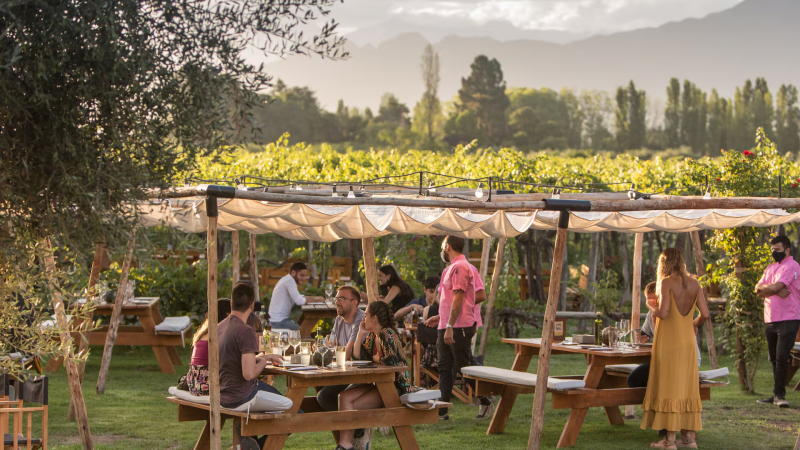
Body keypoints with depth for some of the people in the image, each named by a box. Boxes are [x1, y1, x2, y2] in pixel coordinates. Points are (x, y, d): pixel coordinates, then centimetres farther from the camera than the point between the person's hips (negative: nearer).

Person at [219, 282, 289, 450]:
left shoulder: (220, 327, 7)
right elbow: (249, 374, -26)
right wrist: (262, 362, -7)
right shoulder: (246, 332, -21)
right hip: (242, 397, -9)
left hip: (223, 397, 9)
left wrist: (263, 357, 21)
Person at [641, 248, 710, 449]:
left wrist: (651, 307, 1)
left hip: (669, 342, -5)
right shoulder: (694, 284, 5)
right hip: (688, 342, 6)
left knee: (669, 388, -3)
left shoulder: (667, 282, -11)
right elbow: (705, 314, 2)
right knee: (687, 388, 10)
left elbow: (663, 313, -20)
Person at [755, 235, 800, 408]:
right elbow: (758, 291, 6)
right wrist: (776, 291, -9)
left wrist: (764, 287, 0)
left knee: (782, 358, -13)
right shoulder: (770, 268, 18)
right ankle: (777, 395, 15)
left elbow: (775, 286, -20)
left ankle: (779, 395, -10)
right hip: (770, 320, 8)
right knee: (774, 359, 10)